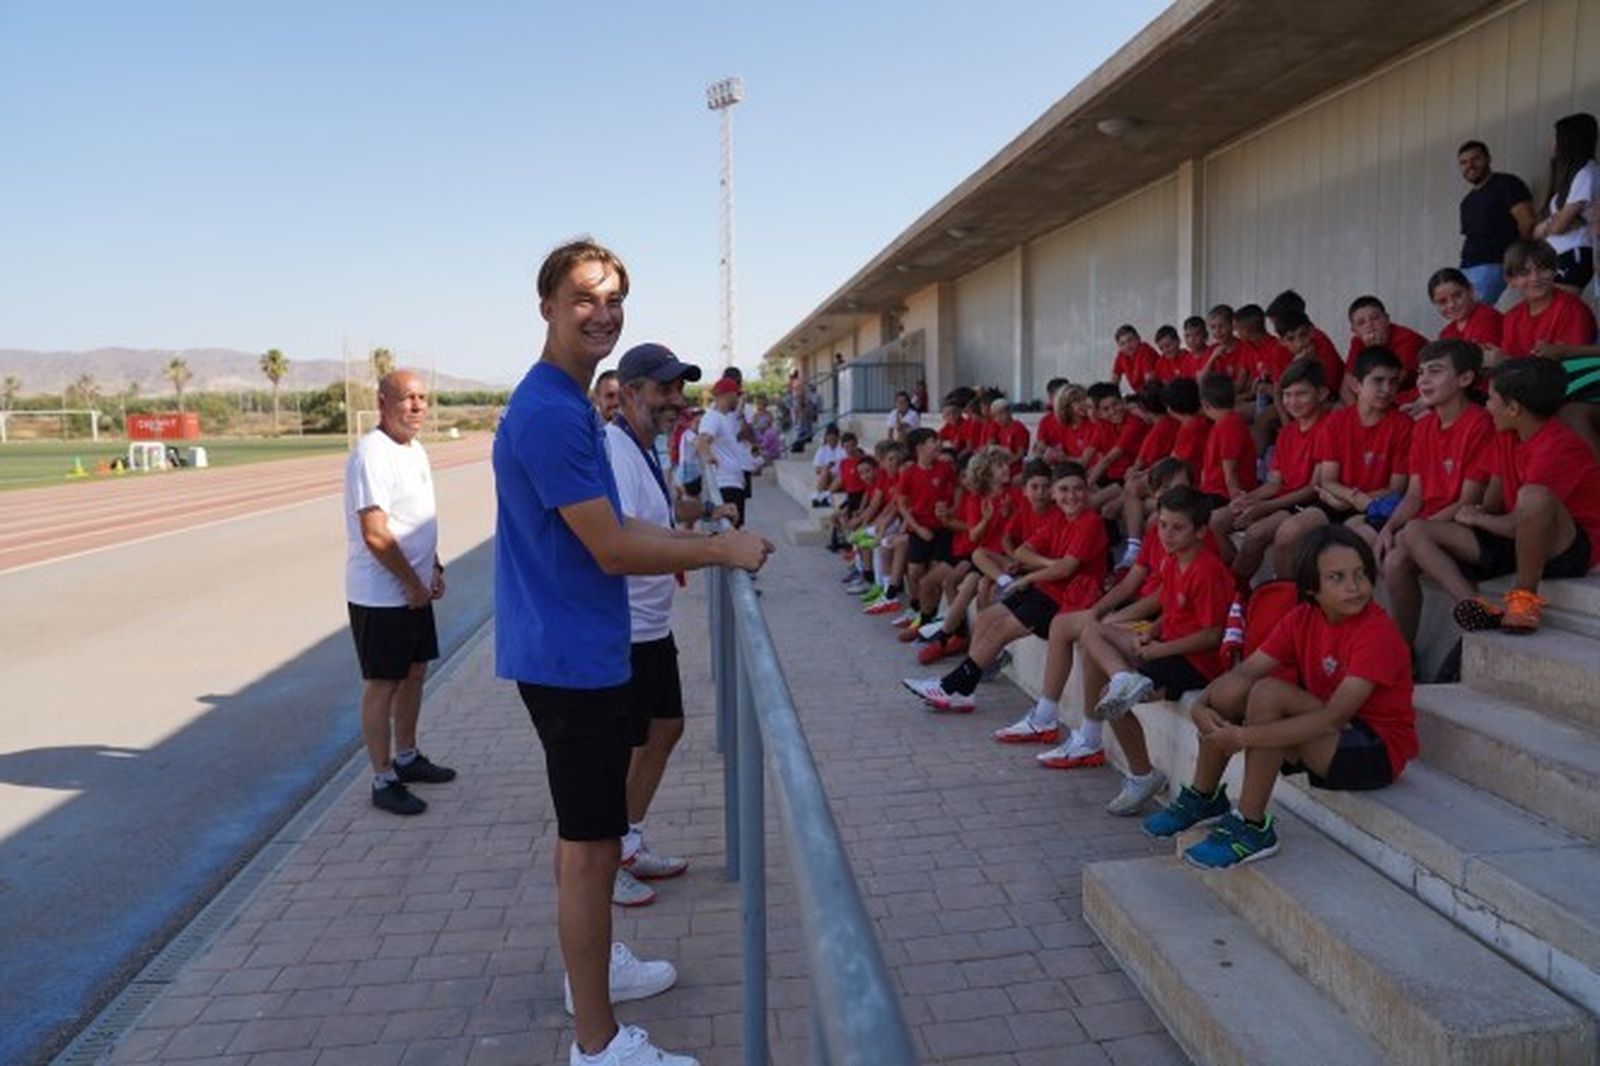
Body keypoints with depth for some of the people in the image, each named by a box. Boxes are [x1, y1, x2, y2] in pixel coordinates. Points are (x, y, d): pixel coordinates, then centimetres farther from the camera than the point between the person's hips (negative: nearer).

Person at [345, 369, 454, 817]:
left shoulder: (415, 450, 10)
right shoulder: (372, 455, -19)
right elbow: (375, 534, -24)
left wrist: (433, 569, 11)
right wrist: (414, 585, -16)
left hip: (414, 589, 9)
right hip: (380, 595, -9)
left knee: (414, 672, 18)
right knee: (382, 684, 1)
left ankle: (407, 757, 34)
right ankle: (383, 781, 12)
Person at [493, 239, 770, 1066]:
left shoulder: (571, 404, 12)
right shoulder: (549, 412, -20)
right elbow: (612, 550, -22)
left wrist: (684, 540, 11)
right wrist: (720, 550, -14)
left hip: (579, 652, 10)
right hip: (573, 657, -10)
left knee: (587, 830, 23)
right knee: (591, 845, 0)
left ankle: (594, 963, 42)